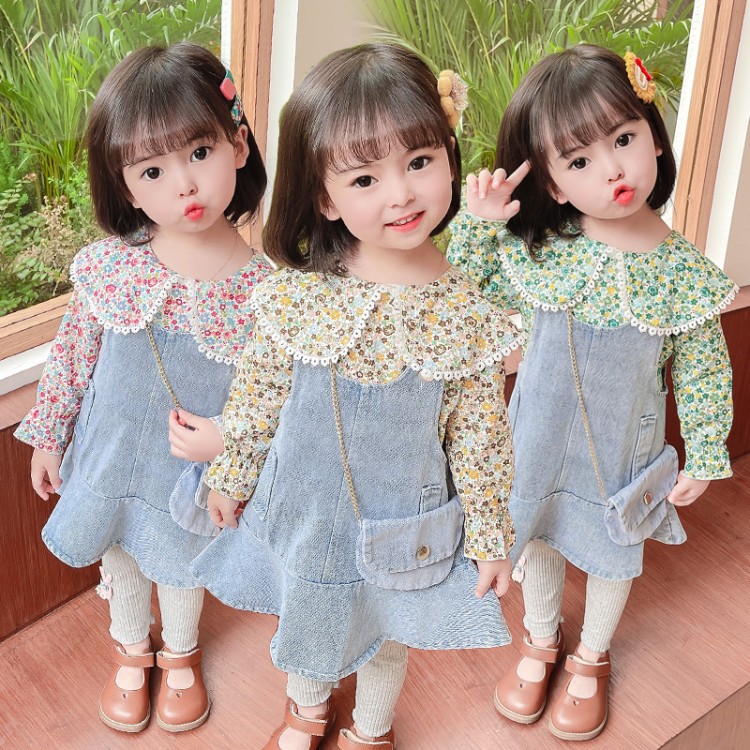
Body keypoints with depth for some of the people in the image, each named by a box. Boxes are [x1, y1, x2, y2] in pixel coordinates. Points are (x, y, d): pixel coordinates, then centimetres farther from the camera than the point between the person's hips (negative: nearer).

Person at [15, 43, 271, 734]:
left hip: (192, 472, -1)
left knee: (182, 565, 23)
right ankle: (132, 652, 57)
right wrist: (49, 436, 4)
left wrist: (229, 439, -26)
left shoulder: (266, 287, -23)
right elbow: (71, 353, -4)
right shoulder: (106, 266, -19)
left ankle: (181, 655, 56)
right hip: (109, 458, 2)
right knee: (118, 557, 26)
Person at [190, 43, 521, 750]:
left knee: (387, 632, 23)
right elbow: (256, 398, -5)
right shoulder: (293, 296, -20)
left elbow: (480, 438, -10)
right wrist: (229, 478, 5)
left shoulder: (466, 315, -20)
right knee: (306, 616, 26)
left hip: (402, 526, -1)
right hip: (304, 511, 1)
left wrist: (489, 537, -4)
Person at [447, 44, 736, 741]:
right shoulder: (540, 248, -17)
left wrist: (705, 457, -4)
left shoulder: (686, 271, -20)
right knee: (539, 541, 23)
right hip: (539, 444, 1)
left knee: (612, 555, 21)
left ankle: (590, 659, 49)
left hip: (624, 455, -1)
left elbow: (704, 373, -8)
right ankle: (540, 642, 51)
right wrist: (477, 220, -19)